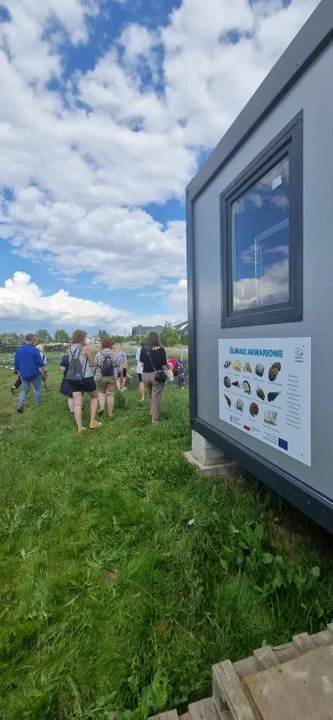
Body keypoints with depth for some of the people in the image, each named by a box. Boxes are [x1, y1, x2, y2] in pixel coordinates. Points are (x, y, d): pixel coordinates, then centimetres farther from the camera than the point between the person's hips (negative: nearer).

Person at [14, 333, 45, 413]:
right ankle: (38, 405, 19)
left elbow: (16, 365, 9)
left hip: (24, 375, 4)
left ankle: (20, 405, -5)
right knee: (37, 389, 12)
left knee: (24, 390, 13)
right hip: (35, 374, -4)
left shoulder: (18, 350, 3)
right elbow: (40, 363, -11)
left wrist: (19, 373, 22)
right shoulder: (35, 350, -13)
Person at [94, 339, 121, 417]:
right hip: (112, 377, 1)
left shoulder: (99, 353, -2)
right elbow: (118, 367, 3)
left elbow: (95, 365, -3)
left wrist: (95, 375, 10)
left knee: (101, 392, 18)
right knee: (110, 395, 5)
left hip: (101, 377, -1)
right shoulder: (114, 354, 2)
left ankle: (101, 406, -3)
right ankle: (110, 413, 10)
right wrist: (118, 376, 17)